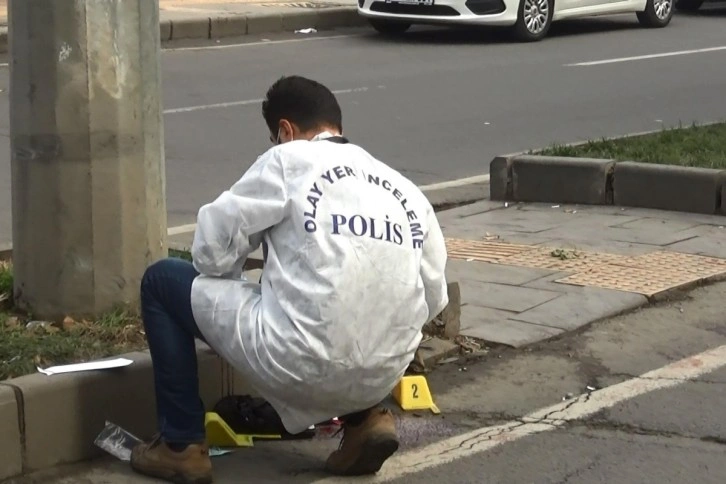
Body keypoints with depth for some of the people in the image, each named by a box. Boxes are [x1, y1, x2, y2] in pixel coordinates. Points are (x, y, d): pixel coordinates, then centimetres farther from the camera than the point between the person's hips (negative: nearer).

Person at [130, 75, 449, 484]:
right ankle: (366, 416, 16)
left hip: (300, 363, -6)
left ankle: (182, 445, 15)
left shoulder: (289, 160, 1)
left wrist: (233, 286, 23)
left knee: (162, 281, 15)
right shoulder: (405, 189, 14)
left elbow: (214, 244, 1)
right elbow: (434, 298, 15)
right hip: (384, 375, 6)